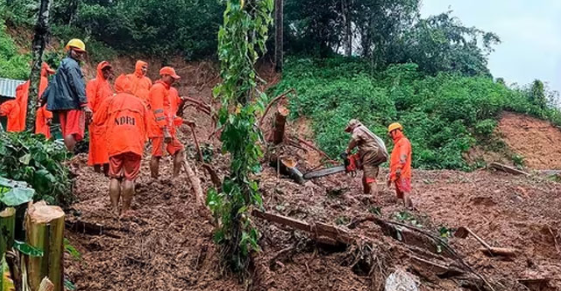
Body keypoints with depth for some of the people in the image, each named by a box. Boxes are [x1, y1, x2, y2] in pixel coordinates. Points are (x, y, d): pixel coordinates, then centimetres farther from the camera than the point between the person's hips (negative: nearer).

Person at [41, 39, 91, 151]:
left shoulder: (62, 64, 25)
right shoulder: (72, 64, -6)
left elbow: (53, 83, 27)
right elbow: (78, 85, -17)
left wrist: (43, 99, 29)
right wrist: (85, 104, -22)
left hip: (62, 103, 10)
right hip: (73, 103, -10)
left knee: (67, 132, 11)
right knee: (72, 132, -13)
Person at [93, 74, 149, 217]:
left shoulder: (110, 101, 8)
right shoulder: (139, 102, 13)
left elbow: (97, 121, 14)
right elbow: (146, 125, 18)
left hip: (115, 144, 0)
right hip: (134, 145, 0)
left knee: (115, 177, 8)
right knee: (129, 178, 4)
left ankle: (115, 209, 9)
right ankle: (126, 210, 5)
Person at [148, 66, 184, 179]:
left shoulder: (164, 89, 23)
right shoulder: (158, 88, -7)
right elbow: (158, 111, -17)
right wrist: (165, 130, -22)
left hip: (167, 130, 10)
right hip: (160, 129, -10)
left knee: (179, 150, 7)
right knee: (157, 155, -7)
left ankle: (175, 178, 8)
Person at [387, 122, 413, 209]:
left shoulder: (404, 141, 2)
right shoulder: (397, 143, 30)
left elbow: (403, 156, -17)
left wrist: (399, 167, -30)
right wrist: (391, 177, 28)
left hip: (402, 175, -10)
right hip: (397, 175, 10)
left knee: (405, 194, -20)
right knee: (401, 195, 6)